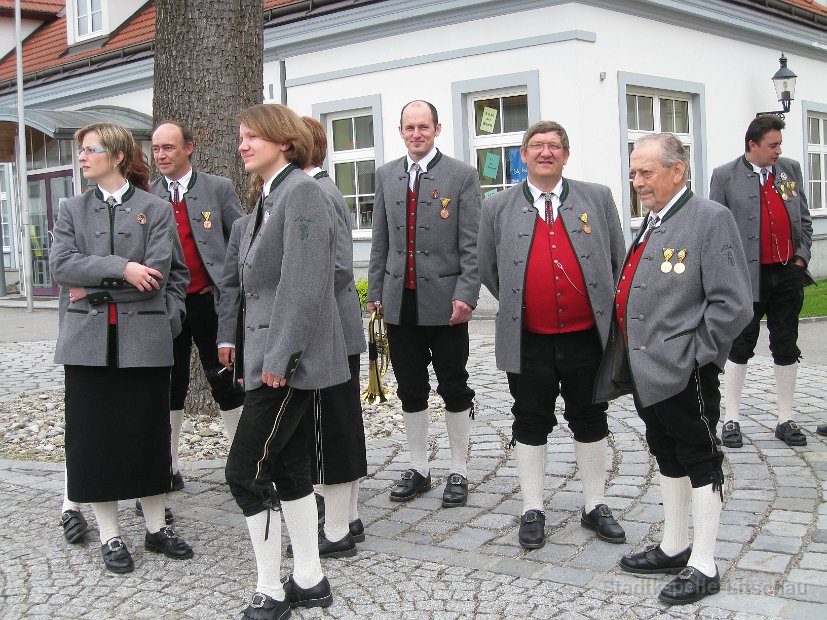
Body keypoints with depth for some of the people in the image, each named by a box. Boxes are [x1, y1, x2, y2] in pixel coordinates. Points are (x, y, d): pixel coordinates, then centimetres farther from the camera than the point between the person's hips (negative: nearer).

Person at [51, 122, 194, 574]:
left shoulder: (155, 210, 3)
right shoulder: (73, 210, 10)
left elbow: (155, 274, -9)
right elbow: (61, 264, -5)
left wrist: (93, 285, -9)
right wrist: (121, 269, -15)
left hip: (143, 337, -2)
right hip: (89, 338, 2)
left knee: (149, 434, 7)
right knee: (94, 437, 5)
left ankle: (156, 528, 22)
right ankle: (109, 535, 18)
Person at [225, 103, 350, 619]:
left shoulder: (301, 192, -14)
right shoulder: (269, 198, 16)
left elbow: (304, 283, -22)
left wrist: (279, 357, -22)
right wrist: (254, 352, 16)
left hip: (292, 360, -10)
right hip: (272, 357, 10)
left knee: (246, 471, -6)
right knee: (287, 468, 14)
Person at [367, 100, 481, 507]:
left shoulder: (462, 175, -2)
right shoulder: (386, 176, 11)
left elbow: (471, 243, -6)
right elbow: (380, 240, 13)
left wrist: (465, 294, -14)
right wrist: (375, 291, 9)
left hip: (445, 300, -4)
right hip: (400, 302, 4)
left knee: (454, 389, 5)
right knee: (410, 390, 11)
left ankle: (458, 472, 18)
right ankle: (418, 469, 24)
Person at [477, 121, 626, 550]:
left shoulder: (597, 198, 3)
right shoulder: (498, 207, 2)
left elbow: (618, 261, 9)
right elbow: (487, 269, 10)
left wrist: (608, 311, 7)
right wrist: (515, 306, 8)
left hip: (587, 337, 1)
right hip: (529, 341, 0)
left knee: (590, 421, 12)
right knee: (531, 424, 9)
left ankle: (595, 507, 26)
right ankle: (532, 511, 21)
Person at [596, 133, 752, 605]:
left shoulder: (711, 218, -12)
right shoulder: (652, 224, 13)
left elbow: (733, 305, -17)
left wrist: (694, 355, -15)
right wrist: (630, 358, 12)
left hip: (685, 374, -8)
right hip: (647, 371, 8)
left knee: (699, 462, 4)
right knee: (668, 458, 18)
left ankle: (703, 567, 15)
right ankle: (674, 548, 33)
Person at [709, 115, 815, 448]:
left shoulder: (791, 170, 9)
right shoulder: (725, 176, -3)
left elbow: (804, 219, 14)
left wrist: (801, 257, 3)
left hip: (788, 274, 4)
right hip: (748, 276, -4)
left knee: (786, 348, 10)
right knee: (740, 348, 4)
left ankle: (786, 420, 20)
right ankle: (731, 420, 14)